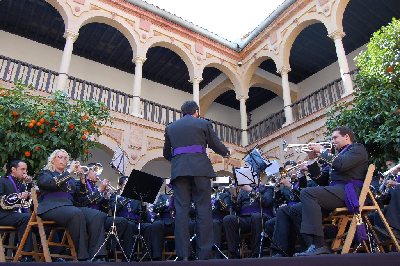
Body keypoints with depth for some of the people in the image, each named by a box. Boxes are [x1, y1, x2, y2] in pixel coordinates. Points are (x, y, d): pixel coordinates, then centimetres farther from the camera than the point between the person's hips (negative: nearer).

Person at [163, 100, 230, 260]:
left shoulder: (170, 127, 17)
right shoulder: (204, 124, 10)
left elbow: (166, 153, 22)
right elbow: (217, 146, 12)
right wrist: (226, 152, 33)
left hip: (179, 171, 2)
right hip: (200, 169, -2)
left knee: (181, 211, 0)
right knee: (203, 210, 0)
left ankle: (183, 255, -2)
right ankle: (204, 254, 0)